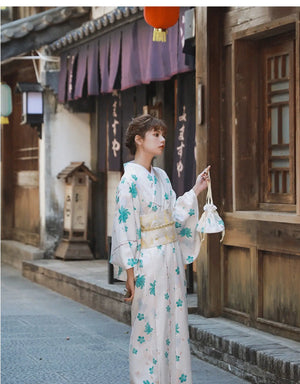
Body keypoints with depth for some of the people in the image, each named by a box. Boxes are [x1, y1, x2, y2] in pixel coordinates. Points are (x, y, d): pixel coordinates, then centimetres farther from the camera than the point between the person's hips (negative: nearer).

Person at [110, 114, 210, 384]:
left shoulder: (161, 176, 11)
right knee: (149, 329, 0)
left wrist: (196, 191, 14)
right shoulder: (131, 180, -13)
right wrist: (130, 273, -17)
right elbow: (125, 228, -15)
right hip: (149, 262, -8)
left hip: (172, 260, 8)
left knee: (175, 325, 11)